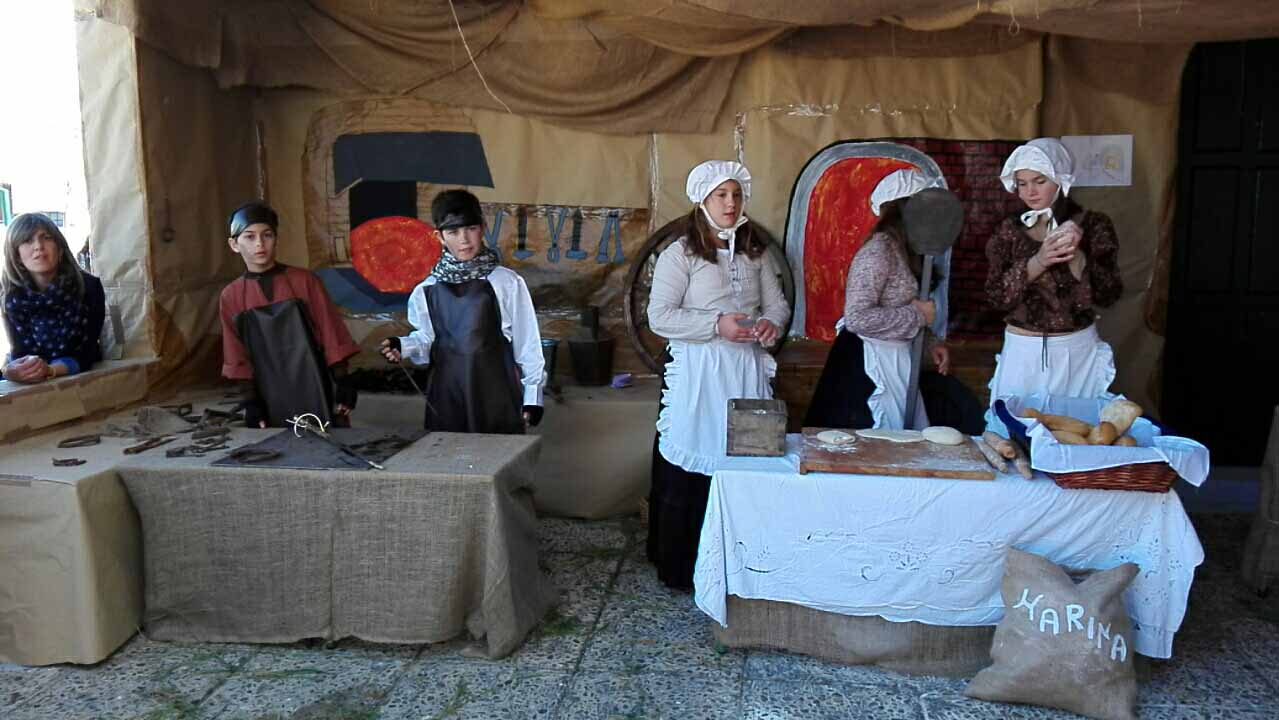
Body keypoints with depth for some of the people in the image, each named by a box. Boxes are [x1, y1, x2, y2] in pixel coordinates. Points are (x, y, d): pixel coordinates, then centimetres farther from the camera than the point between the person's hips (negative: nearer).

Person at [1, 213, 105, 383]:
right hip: (31, 384, 1)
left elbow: (85, 354, -14)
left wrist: (49, 370, -32)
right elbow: (20, 351, -8)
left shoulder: (89, 286, -13)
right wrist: (17, 369, -31)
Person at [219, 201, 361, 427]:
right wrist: (250, 402, 2)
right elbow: (239, 359, 6)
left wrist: (342, 384, -5)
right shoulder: (231, 297, 2)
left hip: (316, 394, -1)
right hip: (272, 404, 1)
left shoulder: (305, 281, -2)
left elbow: (331, 337, -1)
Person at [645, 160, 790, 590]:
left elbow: (777, 303, 17)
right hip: (697, 372, -4)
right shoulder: (680, 254, -2)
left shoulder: (756, 253, 14)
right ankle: (681, 567, 10)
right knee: (690, 470, -3)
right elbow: (659, 317, -8)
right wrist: (716, 325, -17)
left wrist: (771, 322, -7)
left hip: (747, 370, 5)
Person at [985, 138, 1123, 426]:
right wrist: (1038, 262, -19)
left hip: (1077, 351, -1)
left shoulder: (1093, 225, 0)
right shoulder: (1010, 230, 5)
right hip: (1022, 351, 1)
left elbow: (1108, 294, -7)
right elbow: (996, 296, -5)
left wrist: (1076, 256, -21)